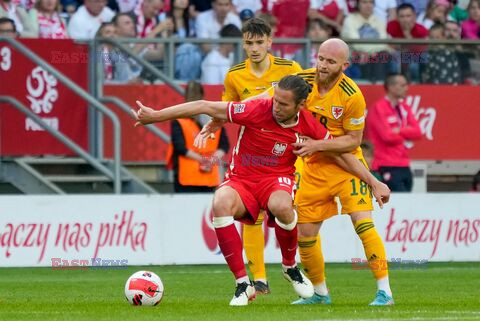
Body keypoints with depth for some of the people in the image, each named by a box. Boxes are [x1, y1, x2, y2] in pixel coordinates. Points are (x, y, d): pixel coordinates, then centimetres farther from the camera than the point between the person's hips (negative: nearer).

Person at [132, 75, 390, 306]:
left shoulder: (308, 125, -8)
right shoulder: (257, 110, -17)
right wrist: (156, 115, -16)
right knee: (221, 203, -37)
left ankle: (290, 267, -6)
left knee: (281, 205, -38)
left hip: (277, 180, 1)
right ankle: (242, 284, -28)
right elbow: (205, 107, -15)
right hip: (241, 181, -1)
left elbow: (342, 154, 6)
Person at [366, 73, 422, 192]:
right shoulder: (378, 108, -7)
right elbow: (388, 136, -16)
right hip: (388, 167, -8)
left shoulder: (404, 108, 15)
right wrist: (406, 135, 1)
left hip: (404, 166, 8)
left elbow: (417, 132, 5)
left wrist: (399, 131, -10)